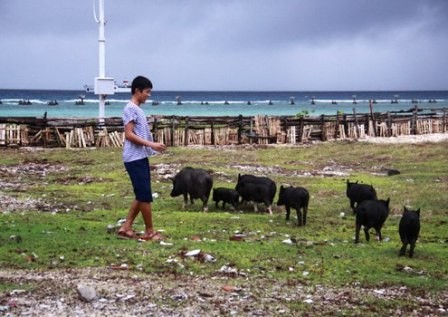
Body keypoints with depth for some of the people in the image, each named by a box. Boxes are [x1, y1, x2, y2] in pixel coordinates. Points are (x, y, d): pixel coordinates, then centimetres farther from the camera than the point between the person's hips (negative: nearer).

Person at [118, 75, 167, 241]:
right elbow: (129, 134, -19)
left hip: (141, 157, 10)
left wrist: (154, 146, 13)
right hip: (135, 159, -10)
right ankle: (149, 231, 3)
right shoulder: (130, 108, -12)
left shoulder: (138, 109, 18)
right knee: (145, 195, -5)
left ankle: (126, 228, 15)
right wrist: (151, 144, -22)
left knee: (141, 195, 11)